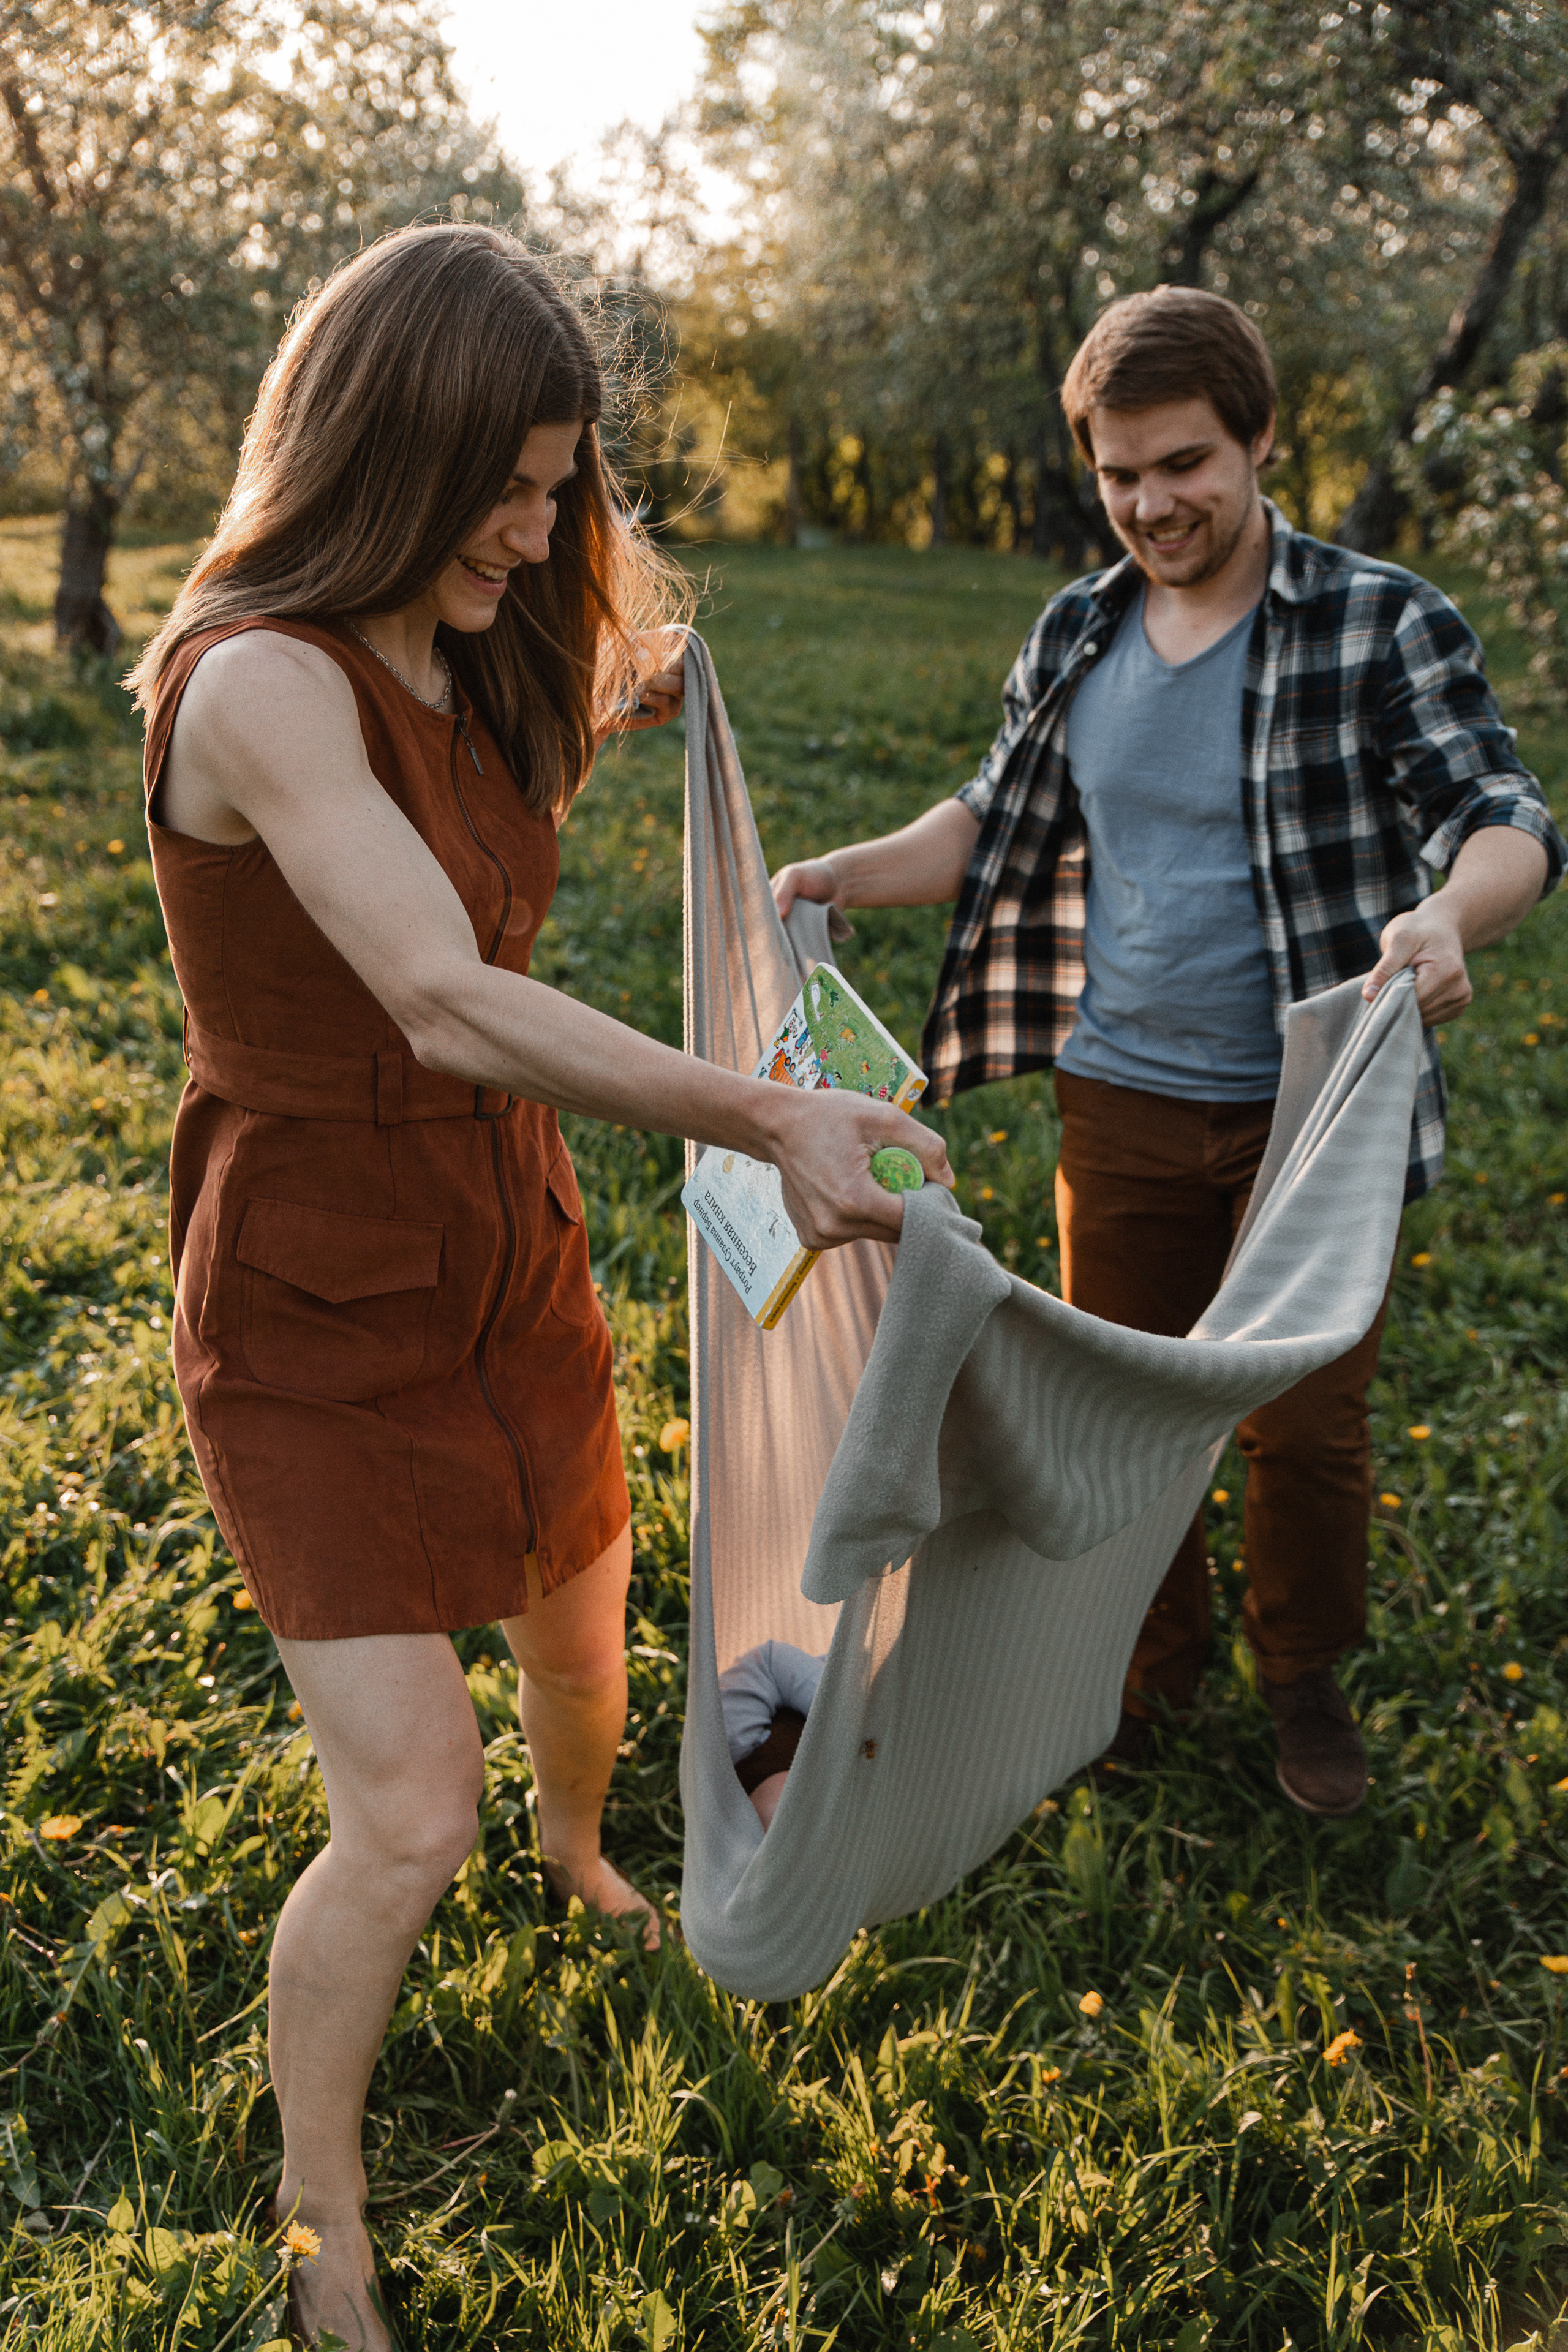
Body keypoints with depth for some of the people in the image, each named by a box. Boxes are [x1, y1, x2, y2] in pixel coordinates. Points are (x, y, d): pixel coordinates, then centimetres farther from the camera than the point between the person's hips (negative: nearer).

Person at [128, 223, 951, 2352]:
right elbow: (448, 1008, -37)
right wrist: (764, 1119, -42)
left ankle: (579, 1857, 60)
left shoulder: (474, 659, 1)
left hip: (512, 1265, 8)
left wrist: (628, 698, 20)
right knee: (410, 1814, -7)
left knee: (584, 1650, 25)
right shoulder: (261, 681, -25)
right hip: (313, 1318, -7)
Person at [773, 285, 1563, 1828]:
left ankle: (1303, 1679, 35)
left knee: (1307, 1423, 9)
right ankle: (1153, 1664, 38)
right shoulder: (1076, 639, 4)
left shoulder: (1381, 626, -10)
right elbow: (997, 822, 14)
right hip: (1124, 1103, 4)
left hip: (1315, 1112, -3)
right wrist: (840, 876, -2)